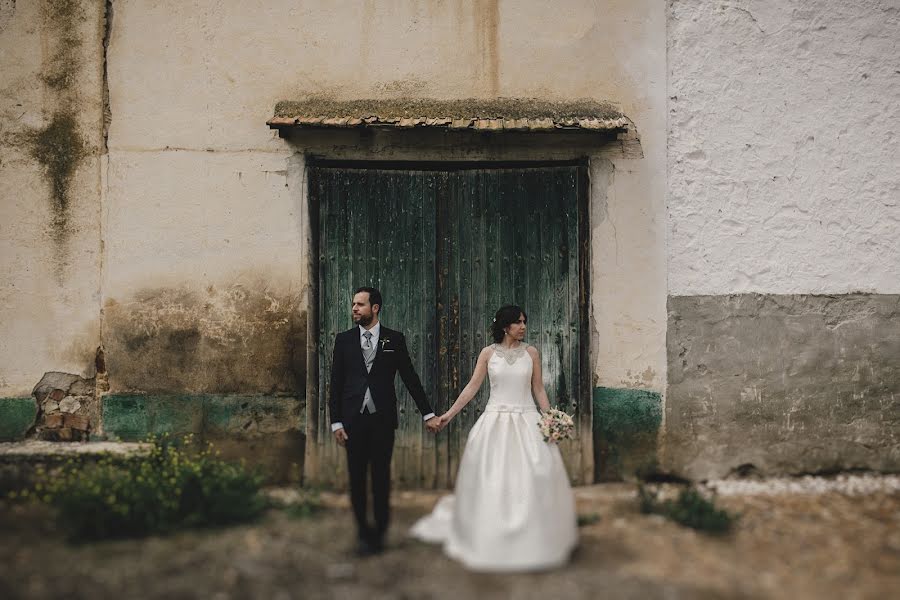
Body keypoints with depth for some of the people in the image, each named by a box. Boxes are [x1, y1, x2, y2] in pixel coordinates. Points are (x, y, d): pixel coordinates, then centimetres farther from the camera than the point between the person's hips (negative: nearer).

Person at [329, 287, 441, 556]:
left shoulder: (394, 339, 2)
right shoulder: (344, 340, 5)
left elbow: (410, 378, 5)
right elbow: (336, 383, 5)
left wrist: (427, 414, 3)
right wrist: (336, 421, -1)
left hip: (383, 419, -1)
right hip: (353, 420, 1)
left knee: (381, 478, 5)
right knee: (356, 478, 5)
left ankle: (379, 532, 20)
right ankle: (363, 532, 20)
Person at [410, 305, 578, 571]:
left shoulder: (531, 352, 4)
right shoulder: (488, 353, 2)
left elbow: (538, 389, 7)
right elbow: (472, 387, 3)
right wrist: (449, 414, -1)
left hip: (526, 421, 0)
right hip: (495, 421, 0)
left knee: (533, 476, -7)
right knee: (491, 479, 2)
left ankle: (533, 540, 9)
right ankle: (490, 541, 19)